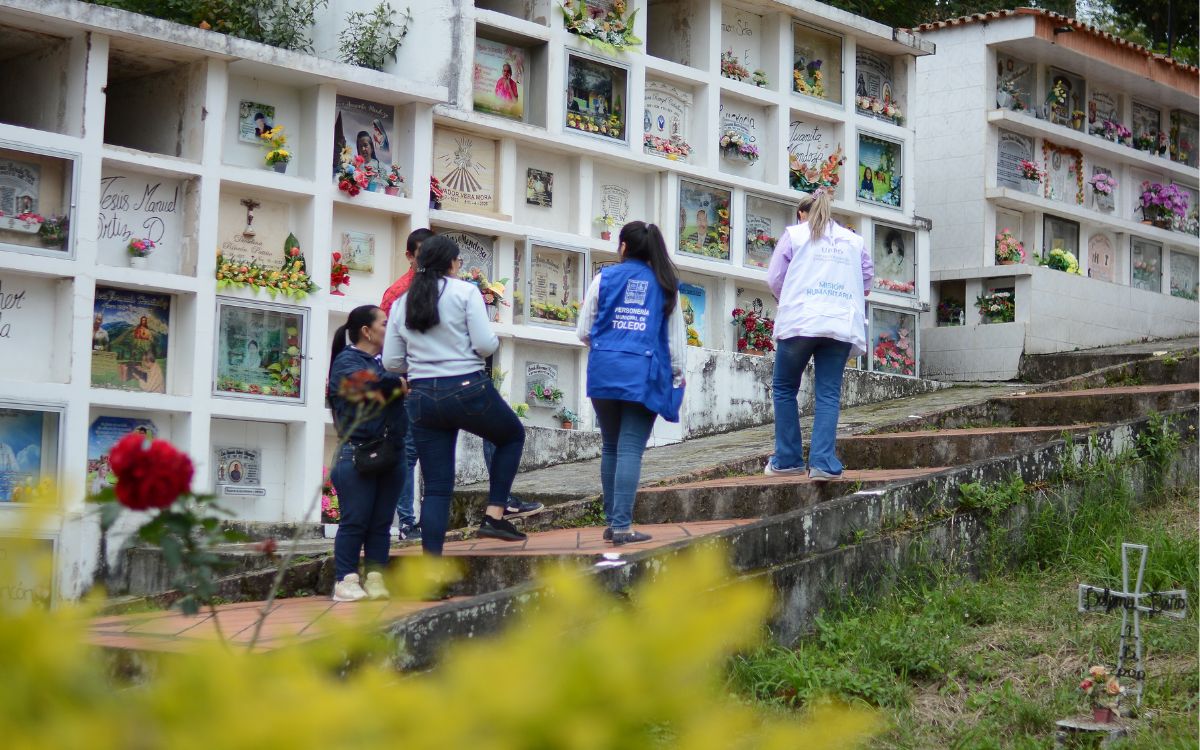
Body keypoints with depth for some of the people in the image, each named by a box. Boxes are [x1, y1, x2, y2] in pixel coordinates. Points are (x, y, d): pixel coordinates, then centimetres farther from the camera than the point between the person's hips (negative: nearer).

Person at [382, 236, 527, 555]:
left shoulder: (401, 303, 10)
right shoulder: (465, 291, -4)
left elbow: (391, 361, 9)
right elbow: (485, 344, -12)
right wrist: (495, 340, 10)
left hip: (422, 397, 4)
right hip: (468, 390, -4)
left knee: (436, 486, 6)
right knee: (513, 436, 24)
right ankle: (494, 515, 13)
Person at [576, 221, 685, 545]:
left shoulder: (604, 279, 5)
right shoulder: (665, 285, 6)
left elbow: (583, 332, 7)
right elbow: (676, 336, 9)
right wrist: (677, 375, 20)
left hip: (604, 372, 1)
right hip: (643, 376, -1)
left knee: (610, 447, 14)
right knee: (631, 450, -4)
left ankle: (612, 521, 19)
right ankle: (622, 526, -10)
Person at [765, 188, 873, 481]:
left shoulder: (795, 234, 9)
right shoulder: (855, 240, 17)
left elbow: (774, 278, 6)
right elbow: (867, 283, 19)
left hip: (799, 322, -2)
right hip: (842, 325, 2)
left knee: (785, 389, 11)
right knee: (828, 394, 3)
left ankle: (788, 459, 10)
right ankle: (823, 462, -8)